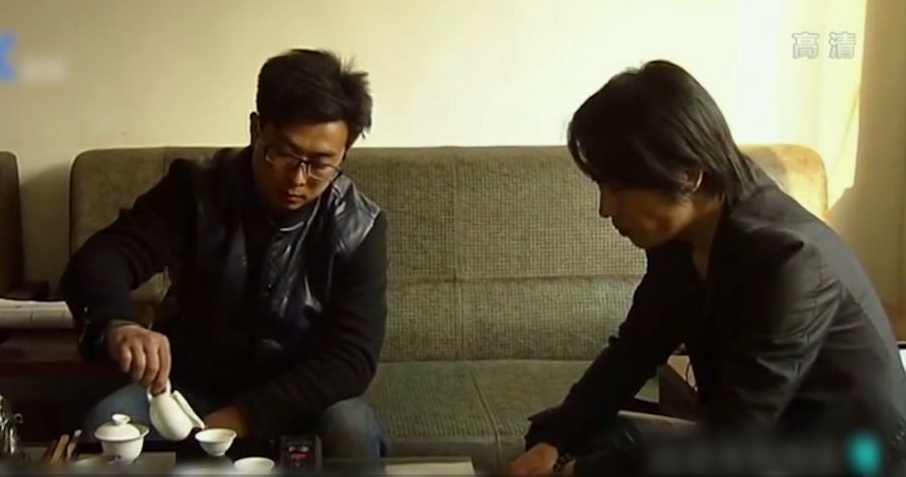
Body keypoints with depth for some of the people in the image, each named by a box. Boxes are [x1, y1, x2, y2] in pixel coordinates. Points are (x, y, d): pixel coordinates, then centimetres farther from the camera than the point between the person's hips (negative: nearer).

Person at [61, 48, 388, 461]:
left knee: (350, 430, -31)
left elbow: (351, 358, -19)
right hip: (191, 389, 0)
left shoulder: (358, 228, -14)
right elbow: (97, 261, -23)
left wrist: (243, 417, -31)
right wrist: (118, 324, -48)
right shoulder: (196, 190, -12)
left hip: (296, 402, 0)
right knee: (105, 425, -27)